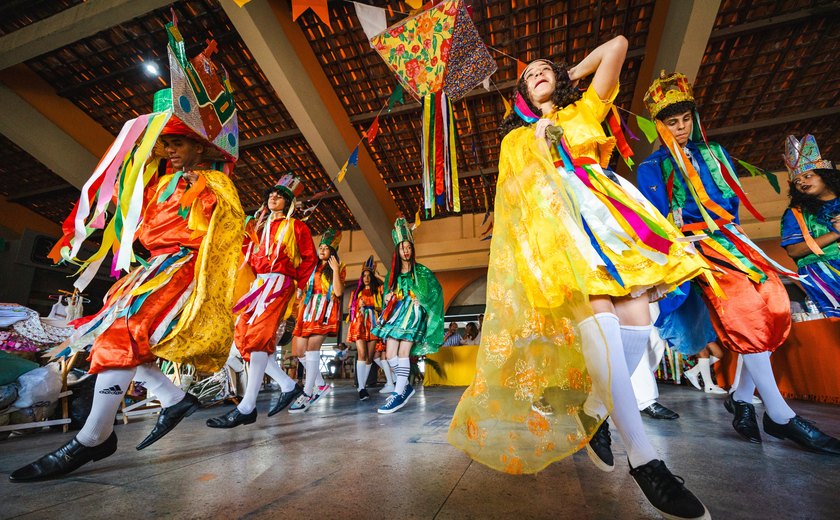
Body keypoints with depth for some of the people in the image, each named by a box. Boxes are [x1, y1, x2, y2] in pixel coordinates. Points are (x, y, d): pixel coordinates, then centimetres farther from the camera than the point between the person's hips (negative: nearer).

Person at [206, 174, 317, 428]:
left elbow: (310, 258, 3)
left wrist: (297, 282, -1)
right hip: (257, 284, 8)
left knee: (258, 336, -18)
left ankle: (247, 407, -16)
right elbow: (248, 256, 18)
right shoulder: (259, 226, 22)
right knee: (242, 338, 0)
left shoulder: (295, 226, 6)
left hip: (278, 284, -7)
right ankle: (288, 385, 7)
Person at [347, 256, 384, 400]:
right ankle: (361, 388, -18)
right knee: (362, 354, -16)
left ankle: (363, 385, 9)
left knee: (370, 357, -2)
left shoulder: (378, 290, 14)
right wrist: (359, 306, 2)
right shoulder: (357, 291, 19)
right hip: (359, 324, 0)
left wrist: (369, 305, -9)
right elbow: (352, 308, 22)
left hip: (373, 324, 0)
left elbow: (382, 307, 6)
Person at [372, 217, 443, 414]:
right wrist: (389, 298, 3)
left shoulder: (421, 271, 4)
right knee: (390, 354, -2)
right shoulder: (393, 274, 15)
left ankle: (399, 393, -10)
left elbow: (436, 290, 2)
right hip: (395, 313, 5)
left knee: (403, 353, -14)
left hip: (413, 313, -5)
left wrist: (419, 300, -8)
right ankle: (405, 387, 14)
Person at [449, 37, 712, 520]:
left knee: (636, 310, -19)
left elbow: (618, 44, 29)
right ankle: (644, 458, -24)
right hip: (554, 216, -2)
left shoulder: (586, 111, 30)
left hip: (603, 206, 3)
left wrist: (572, 74, 35)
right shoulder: (516, 138, 28)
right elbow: (512, 194, 19)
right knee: (595, 307, -26)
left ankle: (594, 413, -1)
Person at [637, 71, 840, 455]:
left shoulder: (714, 153, 22)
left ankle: (742, 398, -2)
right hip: (693, 246, -5)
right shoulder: (651, 168, 8)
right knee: (744, 307, -23)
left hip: (728, 238, 5)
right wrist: (711, 211, -4)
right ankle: (780, 416, -16)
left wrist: (688, 211, -5)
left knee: (774, 301, -15)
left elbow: (734, 202, 11)